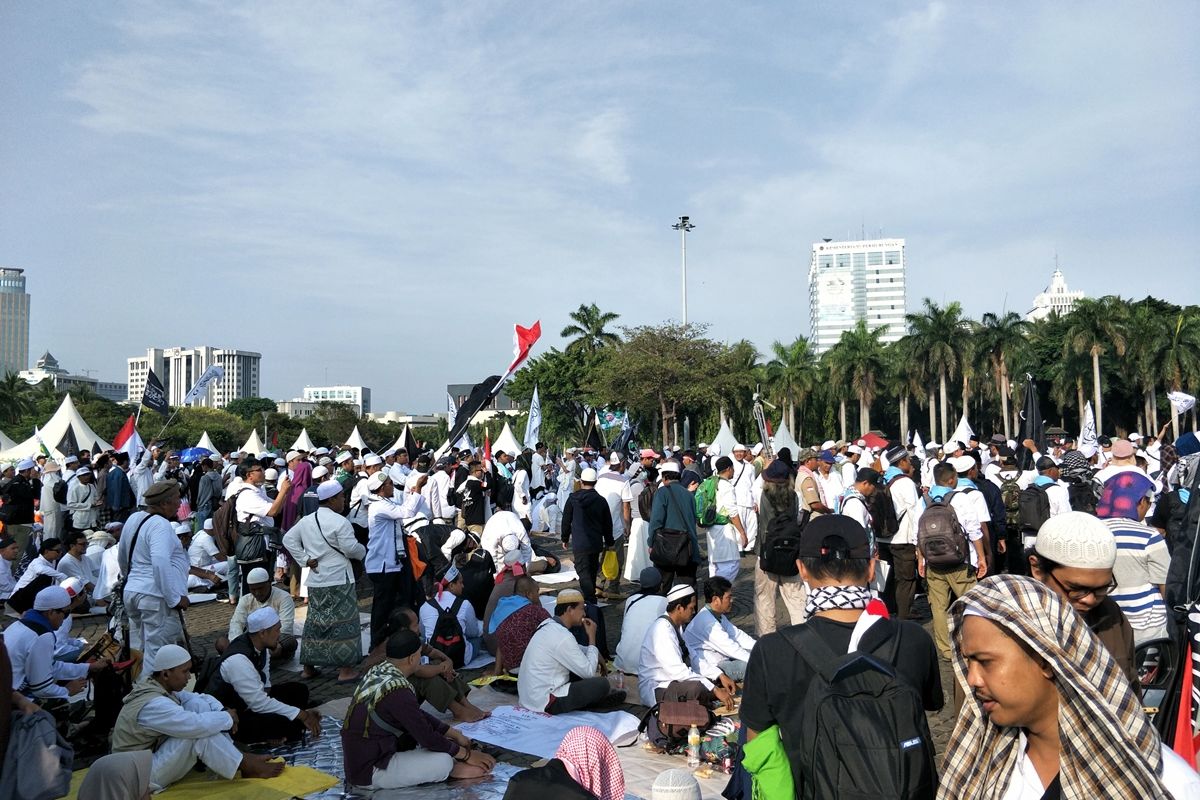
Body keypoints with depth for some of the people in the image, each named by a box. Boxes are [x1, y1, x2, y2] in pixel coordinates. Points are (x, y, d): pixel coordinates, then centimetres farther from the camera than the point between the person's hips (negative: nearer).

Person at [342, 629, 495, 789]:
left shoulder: (379, 670, 2)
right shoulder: (397, 691, -27)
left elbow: (418, 716, 13)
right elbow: (427, 737, -19)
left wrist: (454, 734, 15)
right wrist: (466, 754, -4)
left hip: (362, 757, 10)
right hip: (368, 771, -10)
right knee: (443, 761, -16)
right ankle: (453, 769, 11)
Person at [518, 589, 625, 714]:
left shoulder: (548, 624, 4)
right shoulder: (562, 637, -24)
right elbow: (589, 672, -16)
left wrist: (593, 652, 8)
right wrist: (592, 638, -7)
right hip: (545, 703, -10)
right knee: (602, 684, -10)